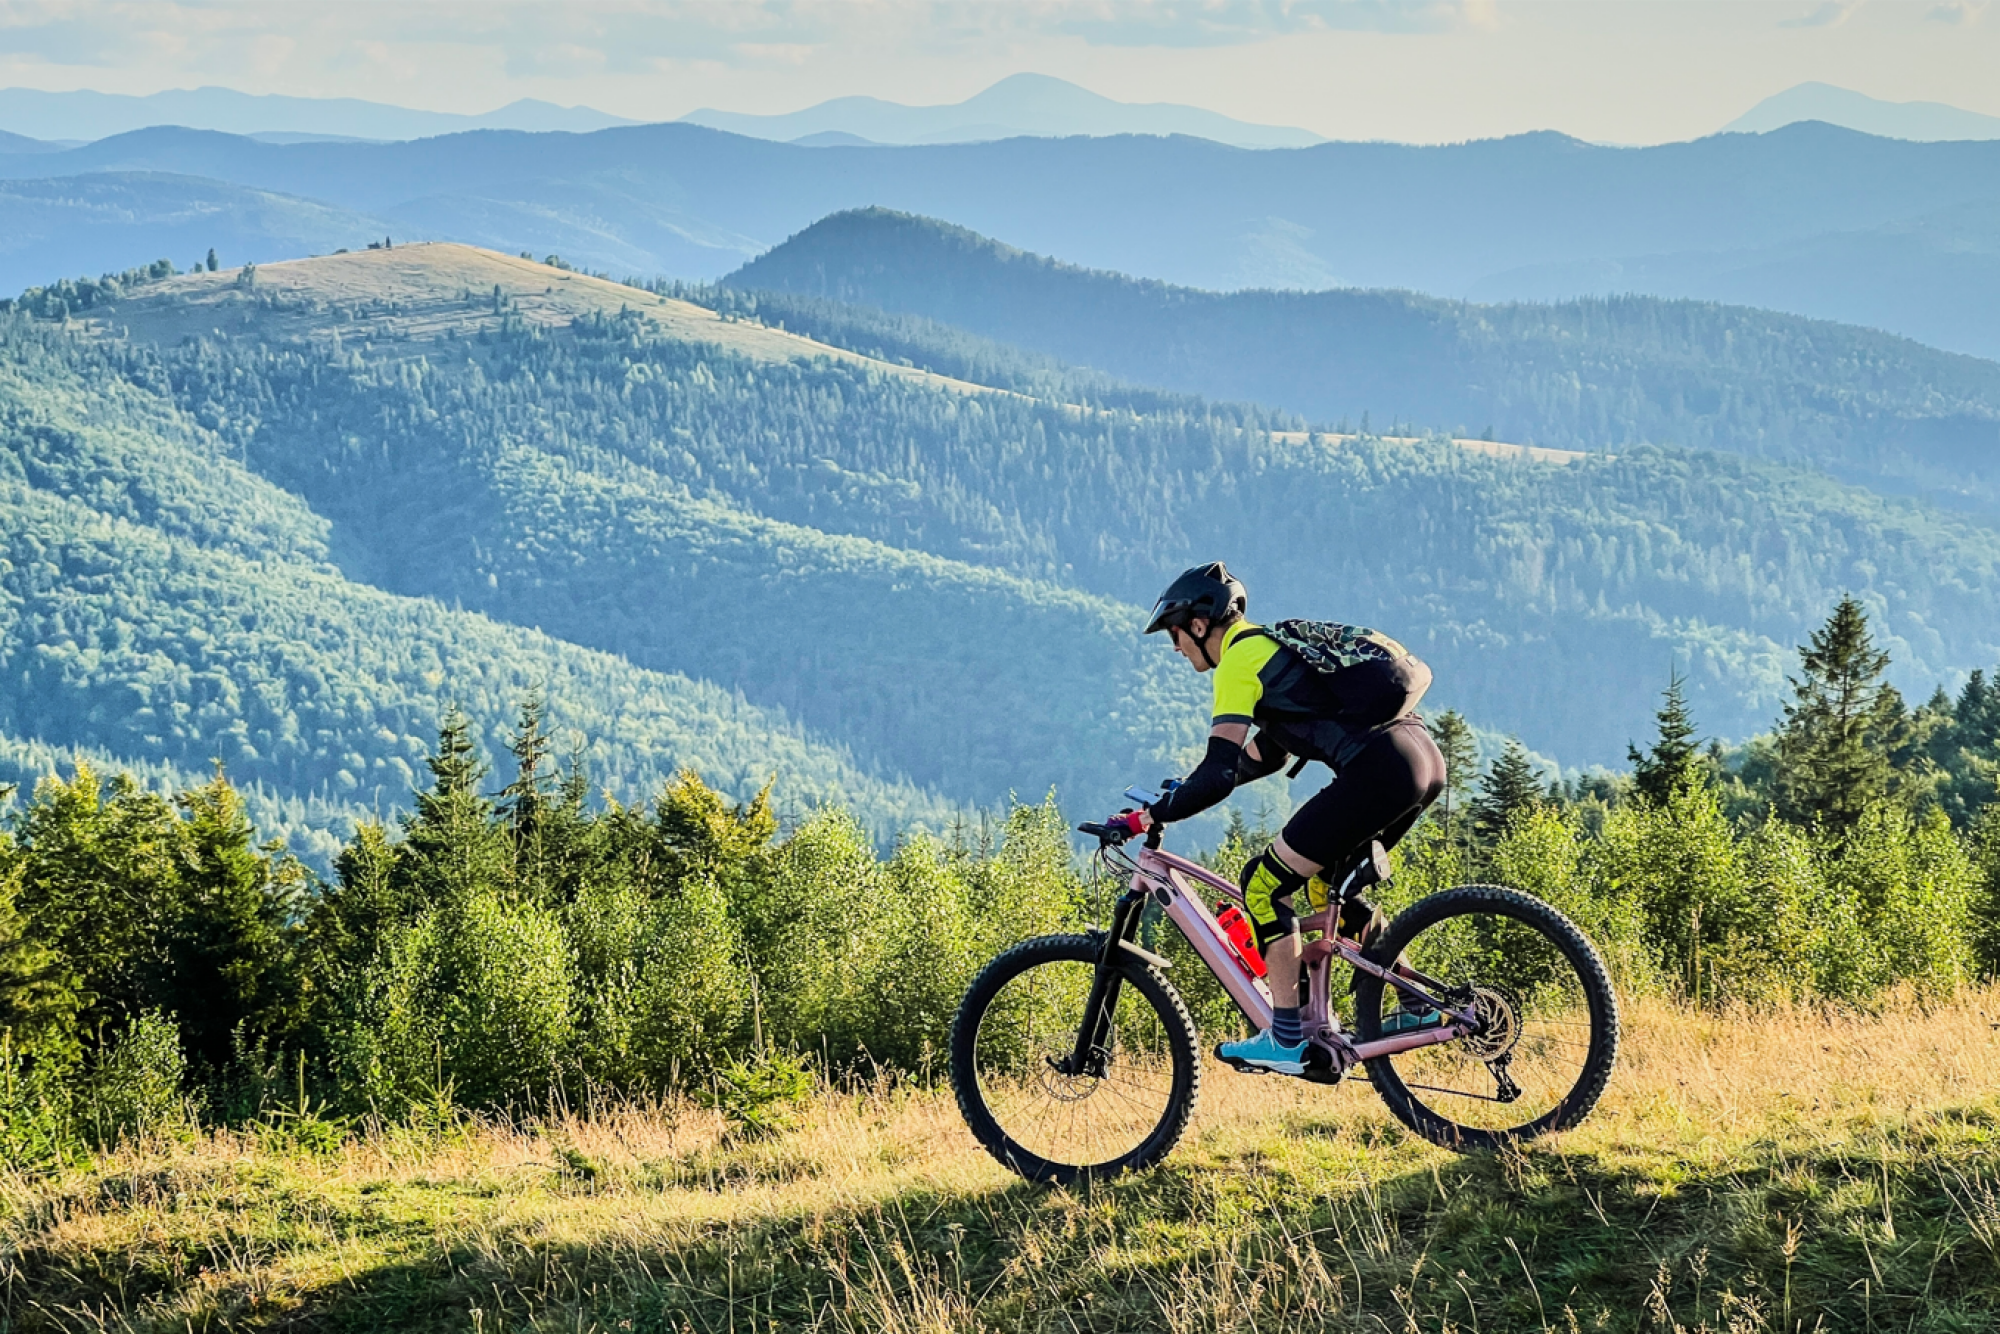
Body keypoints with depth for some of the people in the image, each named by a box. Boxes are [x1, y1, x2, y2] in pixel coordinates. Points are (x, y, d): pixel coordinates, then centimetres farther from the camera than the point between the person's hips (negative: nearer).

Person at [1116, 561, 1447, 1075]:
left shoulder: (1239, 660, -2)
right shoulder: (1276, 645, 27)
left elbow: (1220, 775, -11)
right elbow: (1263, 756, 36)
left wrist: (1148, 817, -4)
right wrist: (1180, 794, 34)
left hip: (1378, 770, -10)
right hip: (1426, 758, 10)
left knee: (1264, 884, -1)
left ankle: (1286, 1040, -1)